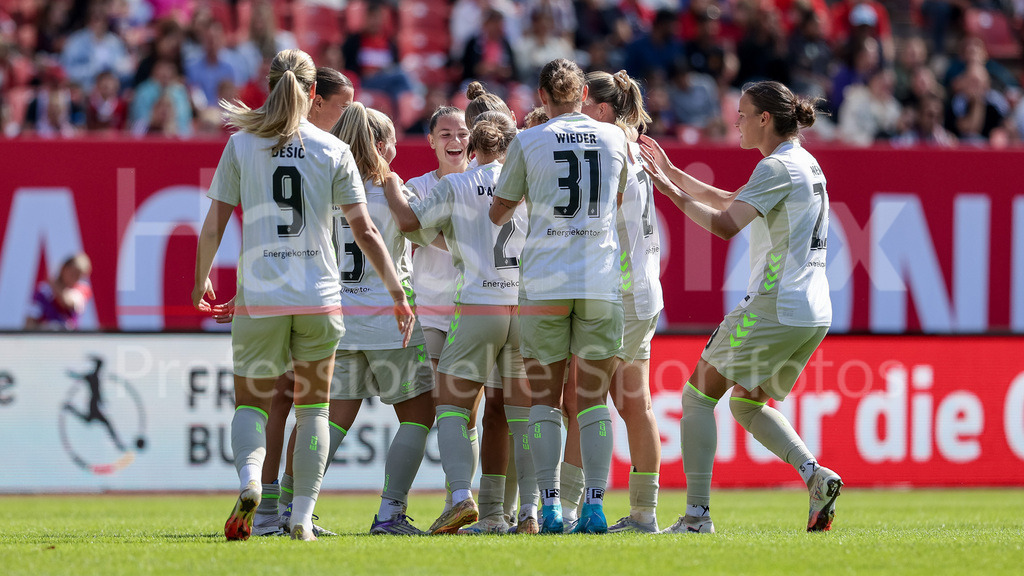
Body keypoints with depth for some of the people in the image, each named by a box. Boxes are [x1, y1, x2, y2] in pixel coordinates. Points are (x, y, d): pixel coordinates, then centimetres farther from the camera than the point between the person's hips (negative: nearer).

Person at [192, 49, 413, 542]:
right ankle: (303, 517, 6)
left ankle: (248, 481, -19)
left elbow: (213, 226, 1)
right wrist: (397, 292, 7)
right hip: (319, 298, 1)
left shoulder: (242, 145, 0)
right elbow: (365, 231, 0)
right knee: (312, 407, 13)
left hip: (259, 298, -1)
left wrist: (201, 280, 16)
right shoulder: (333, 151, 2)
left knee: (250, 402, 11)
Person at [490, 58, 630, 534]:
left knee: (544, 401, 5)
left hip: (543, 284, -1)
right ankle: (595, 503, -4)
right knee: (593, 401, 5)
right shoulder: (614, 138, 7)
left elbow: (498, 213, 10)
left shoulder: (528, 143, 0)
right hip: (601, 281, 2)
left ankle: (549, 505, -3)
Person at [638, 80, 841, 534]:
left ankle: (697, 513, -5)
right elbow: (731, 202, 25)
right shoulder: (806, 165, 17)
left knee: (699, 394, 1)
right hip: (814, 313, 9)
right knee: (747, 403, 21)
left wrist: (674, 193, -10)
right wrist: (673, 173, 25)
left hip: (772, 306, -9)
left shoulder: (778, 168, -12)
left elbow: (725, 224, -20)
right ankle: (815, 475, -1)